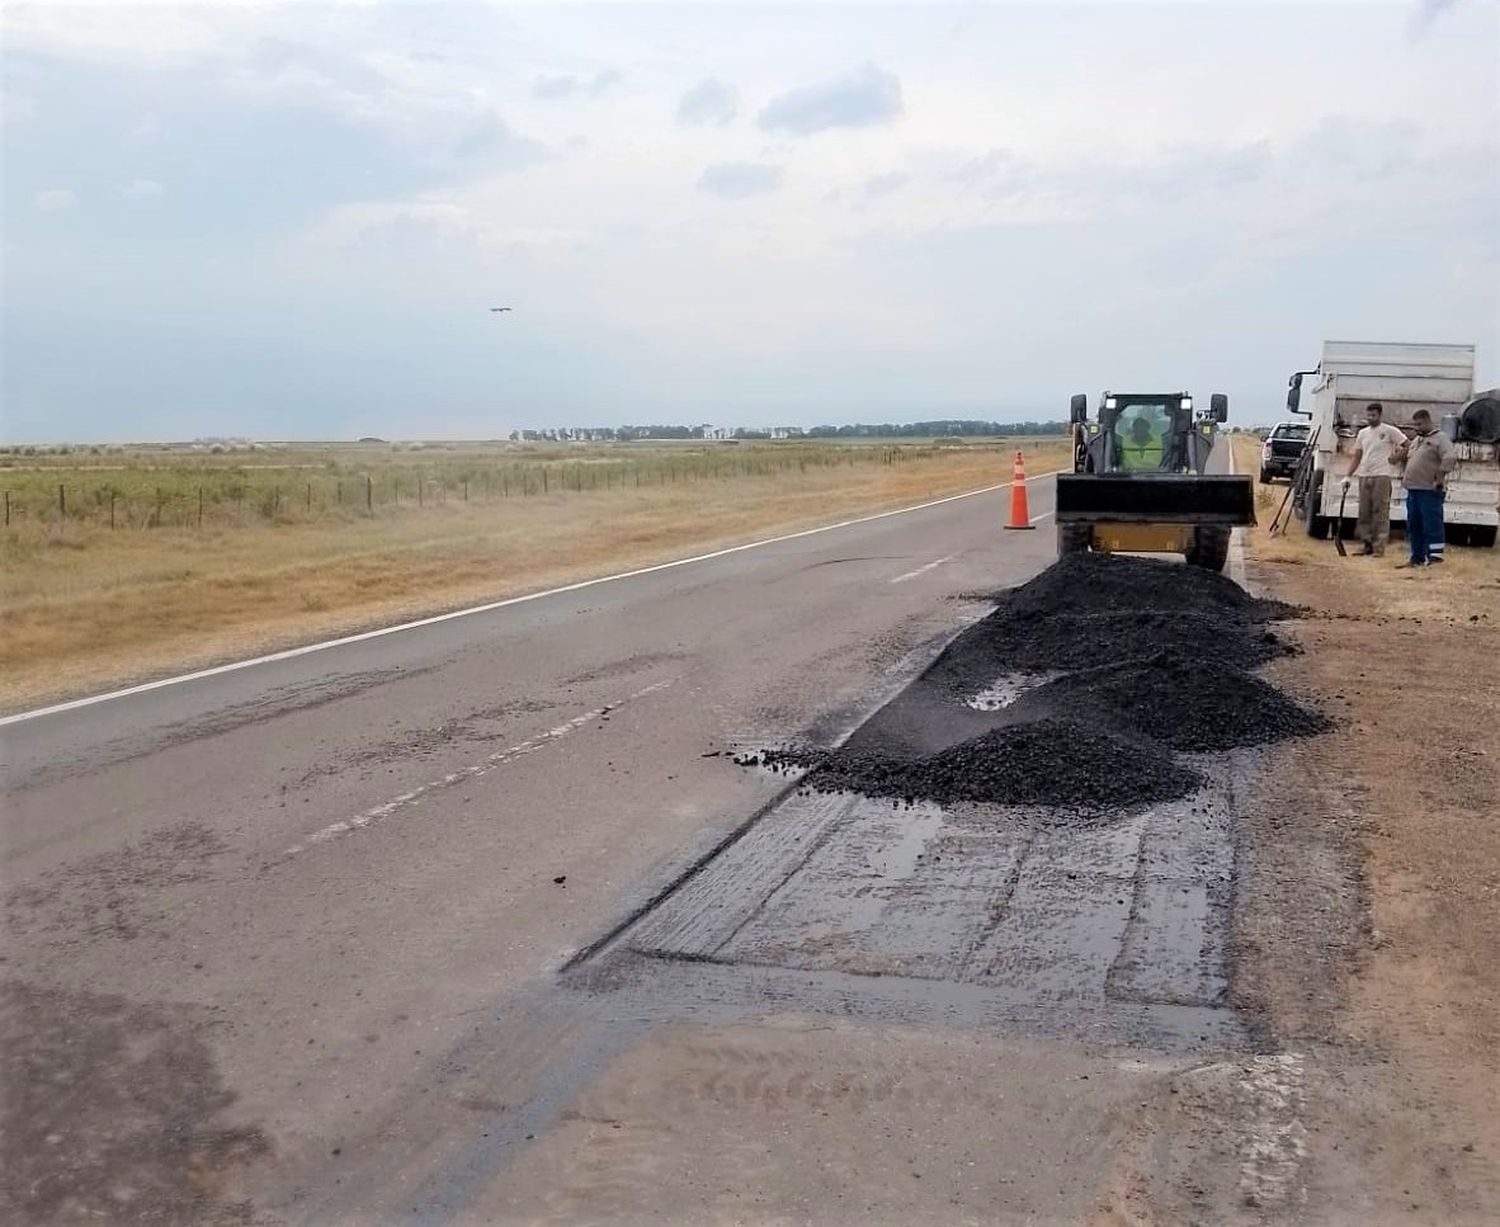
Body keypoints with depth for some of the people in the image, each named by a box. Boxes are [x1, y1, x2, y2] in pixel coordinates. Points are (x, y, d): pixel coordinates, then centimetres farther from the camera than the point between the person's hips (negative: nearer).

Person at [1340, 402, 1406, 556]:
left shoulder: (1389, 431, -2)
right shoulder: (1363, 433, 15)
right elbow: (1357, 458, 16)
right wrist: (1348, 476, 10)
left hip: (1381, 476, -6)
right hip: (1364, 476, 6)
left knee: (1380, 512, -6)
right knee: (1364, 512, 7)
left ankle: (1379, 546, -5)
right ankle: (1368, 544, 14)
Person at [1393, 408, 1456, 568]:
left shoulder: (1440, 438, -6)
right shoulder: (1416, 440, 20)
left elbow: (1450, 458, -20)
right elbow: (1406, 459, 33)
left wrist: (1439, 480, -21)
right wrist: (1404, 474, 17)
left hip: (1429, 491, -9)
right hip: (1413, 490, 9)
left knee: (1431, 524, -7)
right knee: (1414, 526, 11)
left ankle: (1434, 556, -6)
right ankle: (1417, 557, 18)